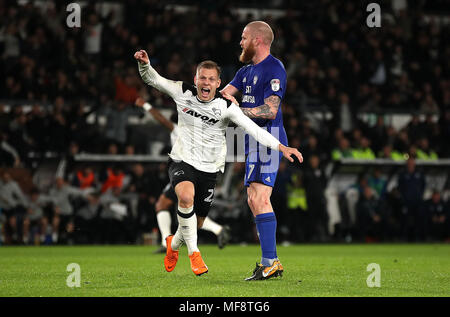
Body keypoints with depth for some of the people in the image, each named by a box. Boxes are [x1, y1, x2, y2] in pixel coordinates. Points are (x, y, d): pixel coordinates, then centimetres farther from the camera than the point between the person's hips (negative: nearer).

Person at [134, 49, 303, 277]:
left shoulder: (226, 107, -13)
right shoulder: (183, 93, -7)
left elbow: (253, 129, -18)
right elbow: (152, 79, 0)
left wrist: (281, 147, -29)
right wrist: (144, 64, -22)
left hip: (209, 170, 1)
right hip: (182, 161, -1)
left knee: (196, 223, 10)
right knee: (186, 196, -34)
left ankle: (173, 244, 47)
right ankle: (193, 252, -18)